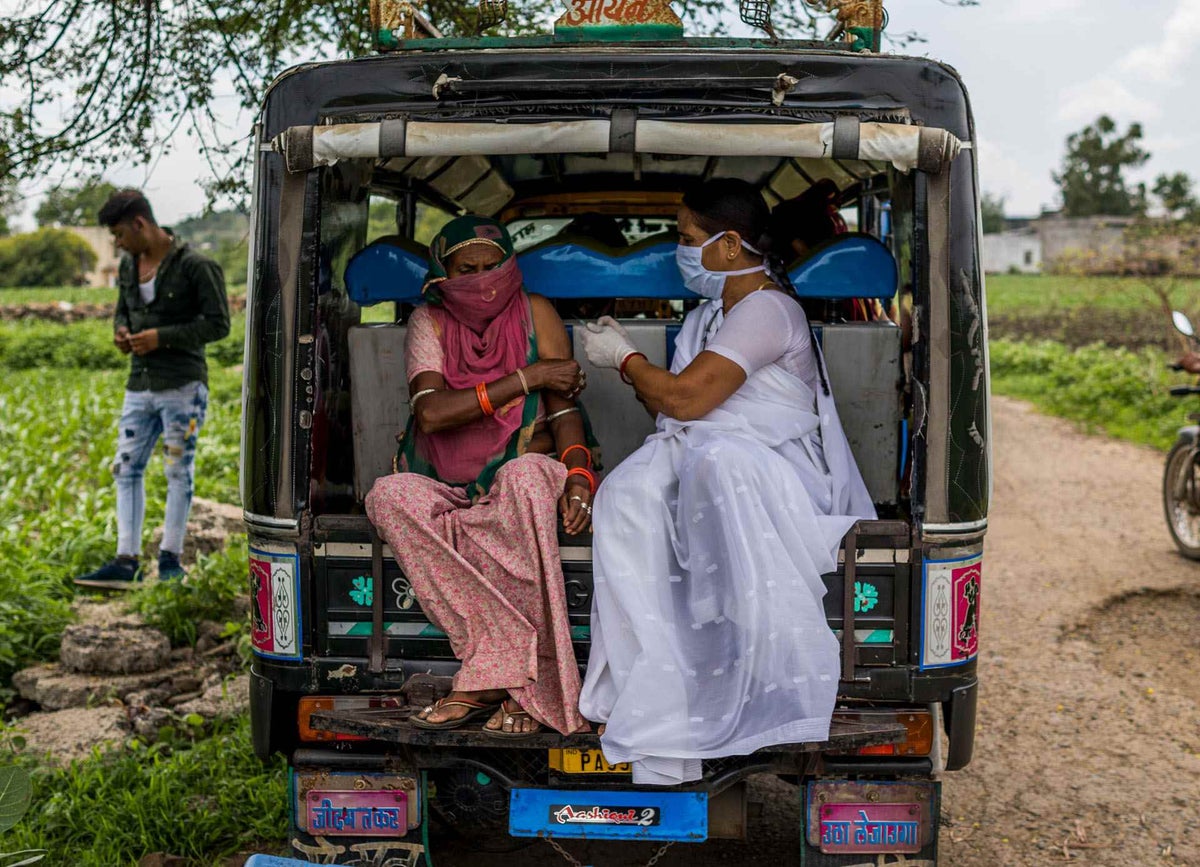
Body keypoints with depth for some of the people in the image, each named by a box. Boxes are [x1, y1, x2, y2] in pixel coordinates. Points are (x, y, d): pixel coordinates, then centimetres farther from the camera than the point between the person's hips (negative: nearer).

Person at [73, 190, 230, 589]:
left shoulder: (196, 267, -11)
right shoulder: (128, 265, 11)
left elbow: (218, 324, -12)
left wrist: (161, 337, -17)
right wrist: (121, 331, 1)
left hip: (182, 387, -7)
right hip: (140, 387, 7)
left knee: (179, 472, 2)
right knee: (127, 469, 2)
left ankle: (170, 558, 11)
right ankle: (127, 562, 4)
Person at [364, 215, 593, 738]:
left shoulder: (534, 313, 1)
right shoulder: (429, 322, 1)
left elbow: (563, 407, -2)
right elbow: (431, 413, -15)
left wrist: (579, 473, -22)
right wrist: (526, 379, -15)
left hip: (522, 474, -1)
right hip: (449, 490, 2)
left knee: (527, 475, -37)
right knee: (389, 496, -30)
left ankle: (496, 677, -34)